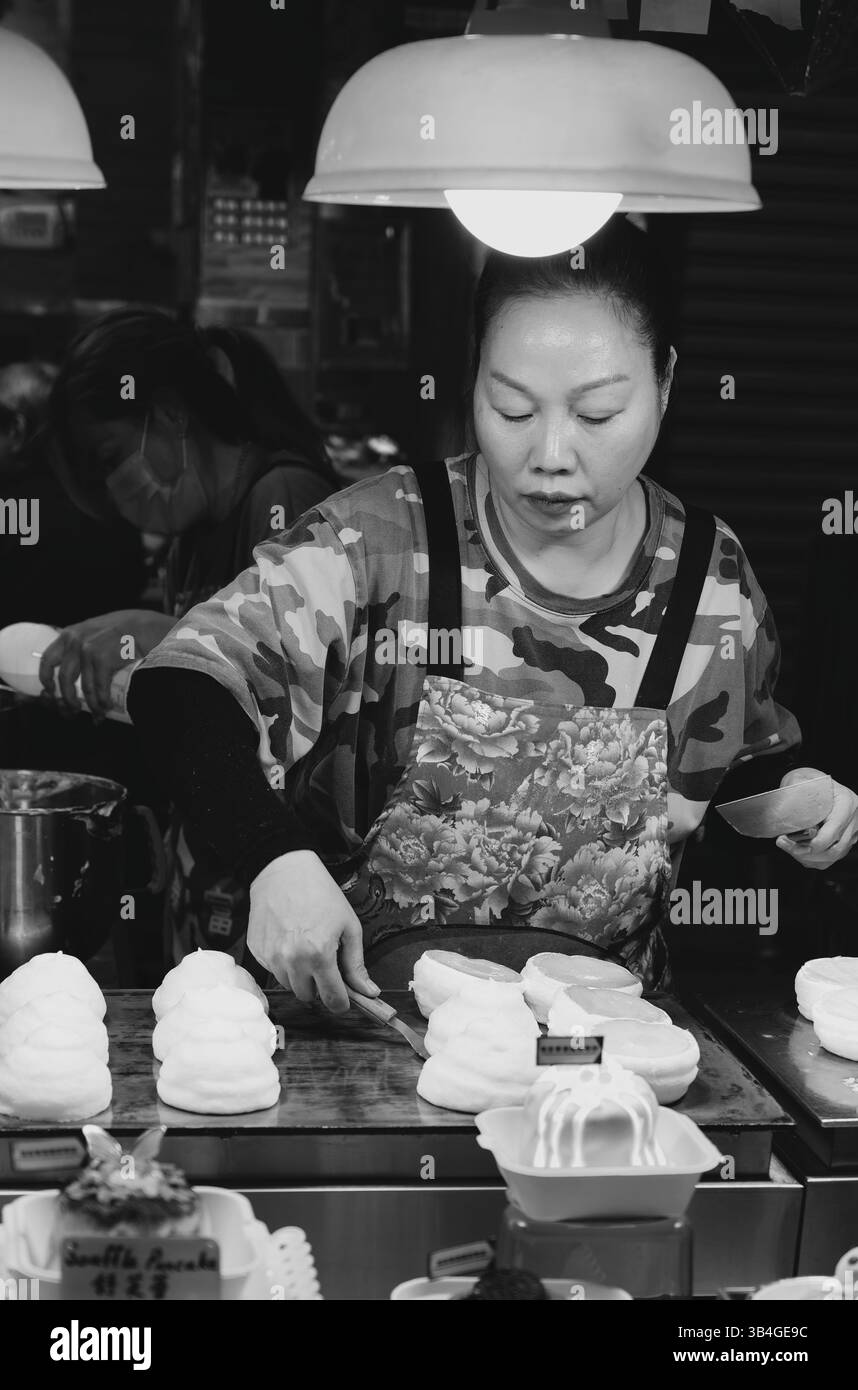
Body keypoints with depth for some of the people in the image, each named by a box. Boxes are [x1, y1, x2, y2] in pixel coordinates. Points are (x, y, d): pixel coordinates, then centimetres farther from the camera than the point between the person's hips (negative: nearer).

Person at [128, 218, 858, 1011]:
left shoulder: (714, 580, -1)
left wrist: (794, 791, -4)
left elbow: (748, 758, 19)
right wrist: (278, 855, -30)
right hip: (361, 1007, -4)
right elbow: (181, 686, -15)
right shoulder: (380, 543, -10)